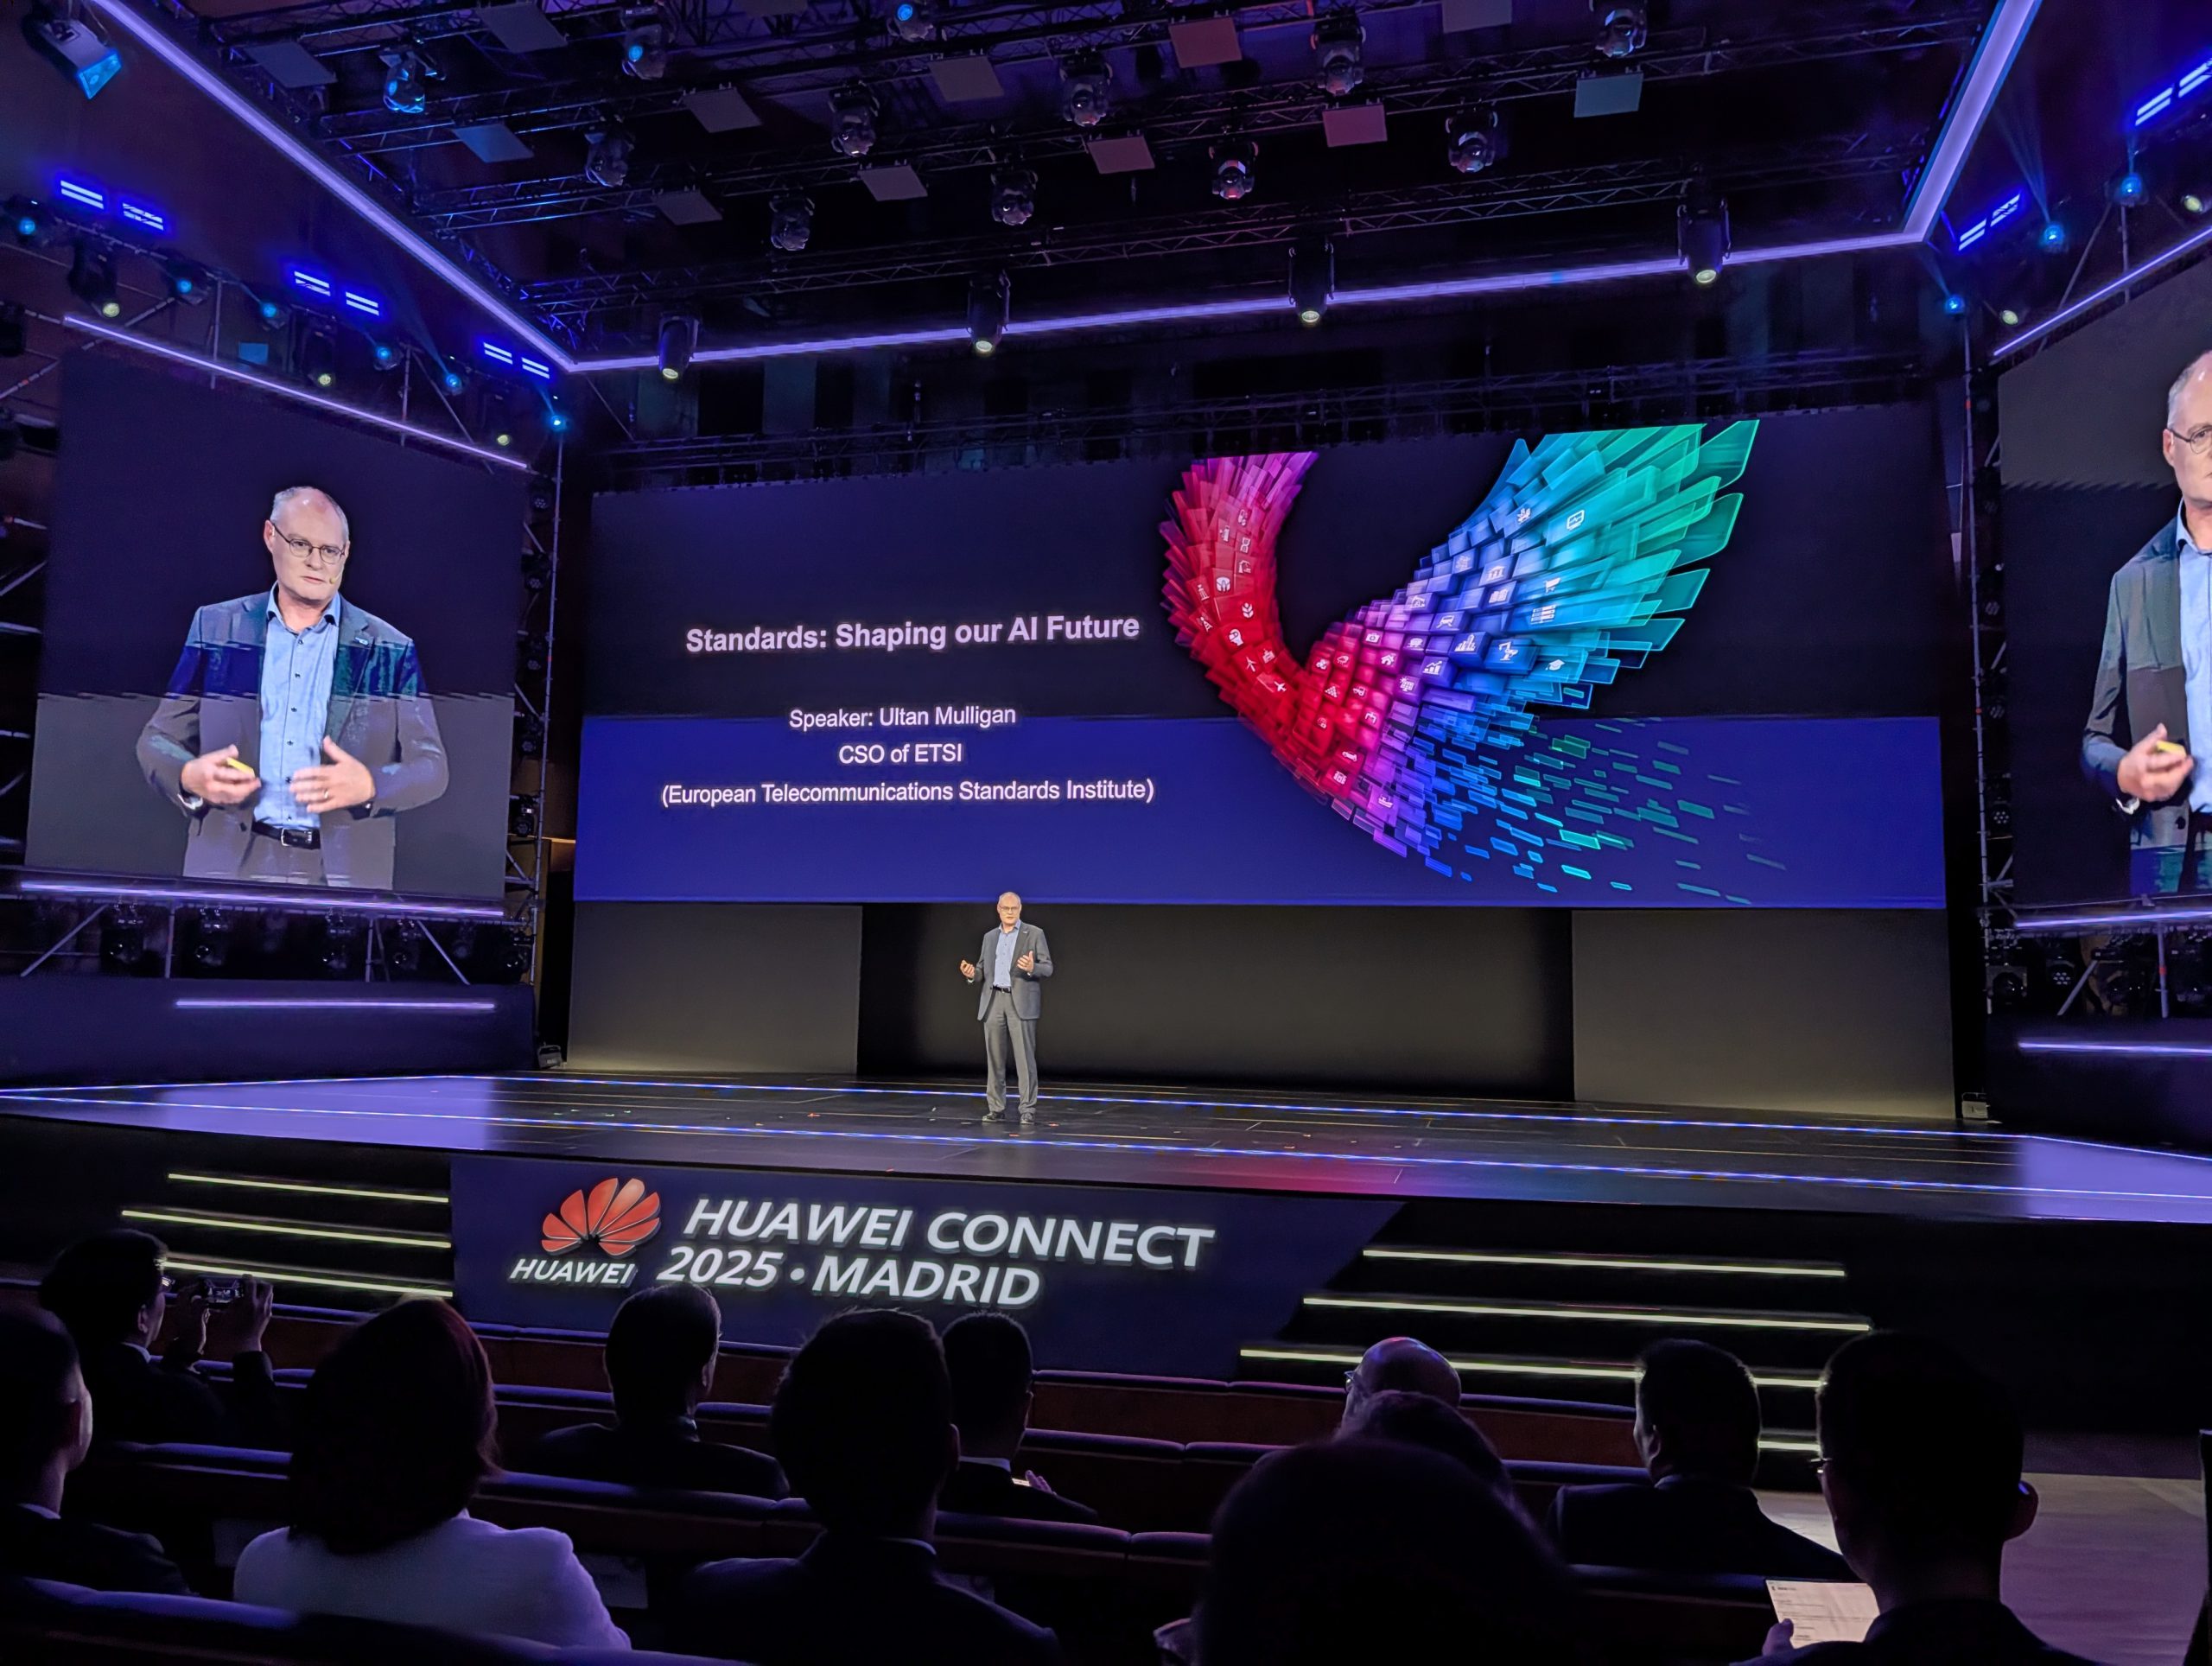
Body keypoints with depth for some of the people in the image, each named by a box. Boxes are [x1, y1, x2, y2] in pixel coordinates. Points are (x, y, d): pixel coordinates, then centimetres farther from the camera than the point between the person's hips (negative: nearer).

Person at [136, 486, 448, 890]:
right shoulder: (215, 627, 9)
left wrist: (370, 785, -19)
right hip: (230, 862, 1)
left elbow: (430, 766, 1)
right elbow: (158, 740, 11)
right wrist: (189, 776, -12)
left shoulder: (389, 649, 4)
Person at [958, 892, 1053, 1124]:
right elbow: (983, 970, 18)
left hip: (1021, 1002, -4)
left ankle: (1028, 1110, -3)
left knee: (1024, 1058, -7)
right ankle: (996, 1109, 12)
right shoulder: (989, 937, 16)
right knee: (994, 1059, 5)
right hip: (993, 1002, 4)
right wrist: (972, 973, -5)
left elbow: (1048, 968, -2)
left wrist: (1032, 968, -23)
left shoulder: (1034, 934, 3)